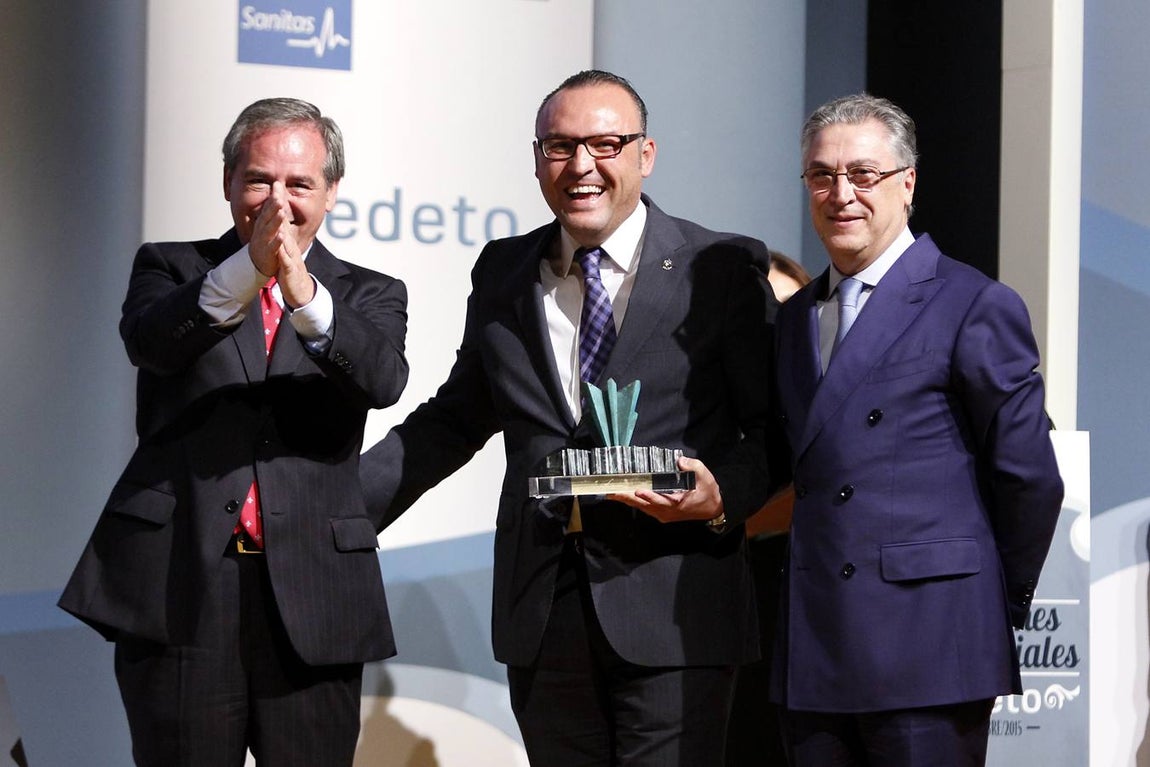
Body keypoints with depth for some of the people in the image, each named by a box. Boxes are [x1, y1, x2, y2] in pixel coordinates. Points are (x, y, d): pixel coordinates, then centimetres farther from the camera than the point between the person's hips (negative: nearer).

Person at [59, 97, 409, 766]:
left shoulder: (369, 297, 13)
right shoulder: (172, 269, 11)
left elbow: (382, 380, -10)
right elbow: (151, 341, -12)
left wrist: (303, 292, -27)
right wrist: (249, 268, -27)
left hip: (313, 598, 1)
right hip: (177, 586, -1)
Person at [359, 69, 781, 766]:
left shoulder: (723, 270, 0)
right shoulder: (503, 274, 13)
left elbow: (774, 426, 1)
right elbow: (456, 419, 19)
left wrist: (723, 498, -18)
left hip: (671, 623, -4)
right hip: (542, 616, 4)